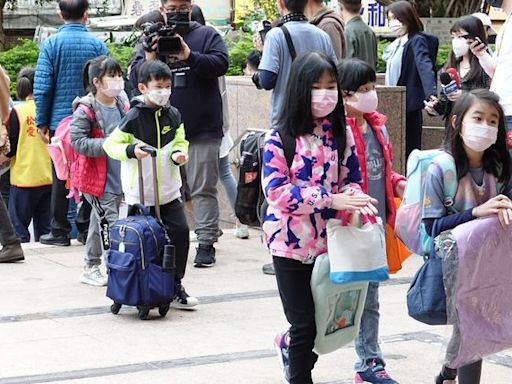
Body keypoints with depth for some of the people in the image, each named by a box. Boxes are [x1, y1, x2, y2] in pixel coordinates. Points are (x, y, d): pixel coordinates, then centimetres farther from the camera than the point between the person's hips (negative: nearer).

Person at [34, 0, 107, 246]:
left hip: (60, 119, -1)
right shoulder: (97, 45, -2)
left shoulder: (51, 44, -5)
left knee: (60, 177, 6)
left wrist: (42, 122, 1)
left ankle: (60, 231, 8)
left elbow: (42, 87, -7)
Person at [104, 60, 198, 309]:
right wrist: (132, 150, -24)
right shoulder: (134, 118, -11)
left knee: (180, 232, -2)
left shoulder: (173, 115, 4)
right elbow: (111, 144, -7)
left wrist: (179, 153, -5)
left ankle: (175, 287, 11)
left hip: (169, 191, 4)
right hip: (140, 194, -4)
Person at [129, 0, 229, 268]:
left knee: (203, 188, 0)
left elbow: (221, 63, -12)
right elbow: (135, 78, 2)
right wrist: (148, 59, -19)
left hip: (203, 129, -3)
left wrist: (189, 57, -25)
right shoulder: (152, 39, 9)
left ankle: (206, 242, 4)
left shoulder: (206, 35, 3)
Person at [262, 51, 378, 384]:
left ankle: (289, 346, 45)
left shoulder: (342, 134, 3)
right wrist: (330, 199, -27)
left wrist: (354, 198, -17)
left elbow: (352, 178, 8)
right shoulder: (280, 138, -12)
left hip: (329, 241, 5)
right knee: (305, 325, 1)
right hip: (292, 243, -5)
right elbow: (276, 191, -19)